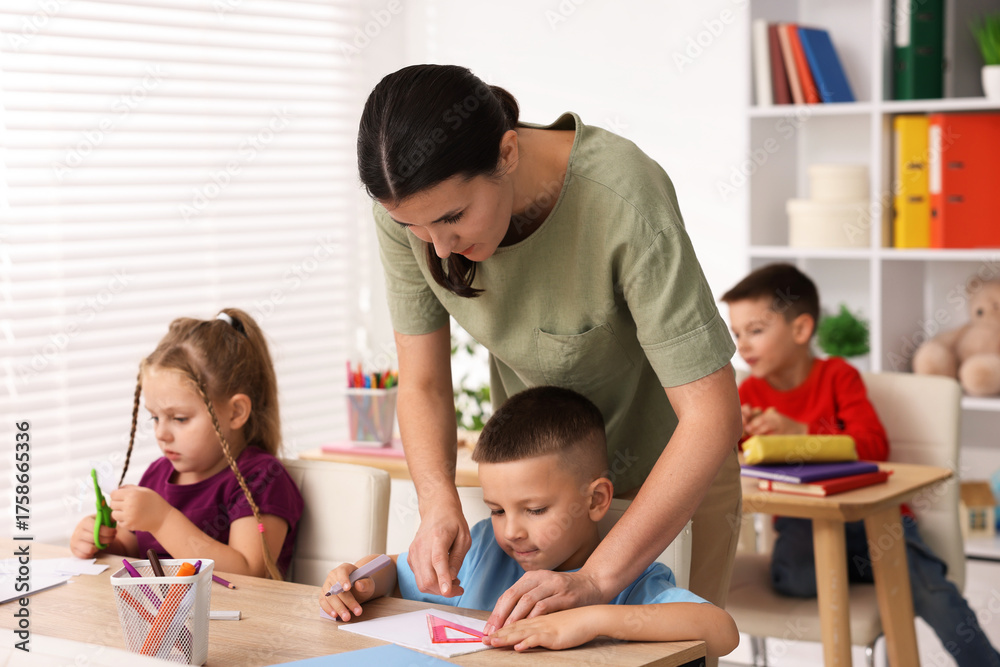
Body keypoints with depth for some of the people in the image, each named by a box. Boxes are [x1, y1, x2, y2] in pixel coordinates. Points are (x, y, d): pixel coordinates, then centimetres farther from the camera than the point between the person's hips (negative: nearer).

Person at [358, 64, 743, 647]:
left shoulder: (624, 200, -37)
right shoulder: (410, 207, -23)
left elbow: (713, 417, -38)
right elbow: (422, 385, -13)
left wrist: (596, 579, -44)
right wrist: (439, 505, -32)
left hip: (670, 469, -3)